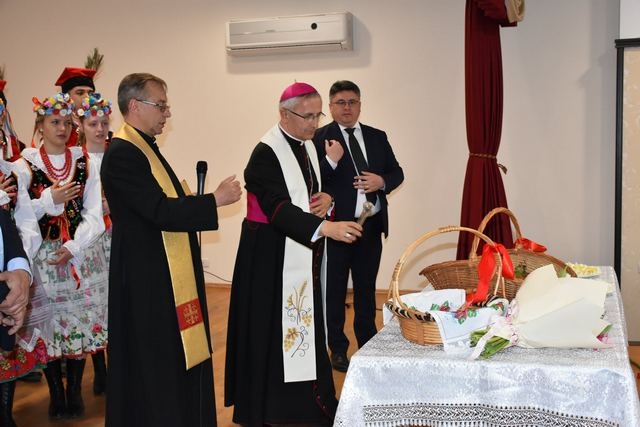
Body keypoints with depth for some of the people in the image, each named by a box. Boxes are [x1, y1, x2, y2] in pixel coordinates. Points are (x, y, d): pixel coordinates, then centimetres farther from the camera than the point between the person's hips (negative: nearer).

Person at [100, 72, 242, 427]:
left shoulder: (143, 148, 13)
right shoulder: (122, 154, -19)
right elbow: (161, 212, -26)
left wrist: (193, 203, 3)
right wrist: (215, 200, -19)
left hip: (167, 274, 10)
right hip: (148, 279, -10)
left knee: (178, 357, 18)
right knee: (155, 364, 1)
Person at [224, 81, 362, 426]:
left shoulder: (307, 146, 9)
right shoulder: (266, 153, -17)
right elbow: (277, 208, -27)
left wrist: (326, 198, -4)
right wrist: (325, 227, -37)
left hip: (305, 255, 8)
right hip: (272, 257, -8)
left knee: (304, 325, 12)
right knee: (272, 330, -1)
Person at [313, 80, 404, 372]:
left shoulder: (377, 137, 9)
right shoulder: (319, 139, -7)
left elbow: (397, 173, 12)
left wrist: (382, 181, -8)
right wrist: (330, 161, -32)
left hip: (371, 227, 5)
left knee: (366, 289, 17)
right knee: (334, 291, 9)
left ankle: (368, 345, 30)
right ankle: (338, 350, 22)